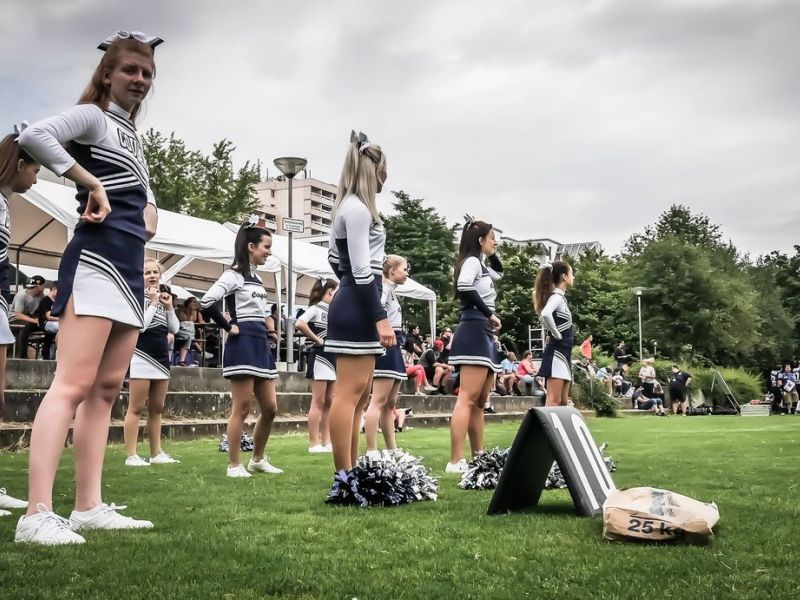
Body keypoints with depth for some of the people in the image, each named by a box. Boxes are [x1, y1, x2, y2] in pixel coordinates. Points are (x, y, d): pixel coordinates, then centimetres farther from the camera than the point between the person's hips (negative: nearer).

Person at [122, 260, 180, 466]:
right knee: (136, 408, -6)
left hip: (162, 357, 7)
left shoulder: (163, 295, 14)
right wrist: (153, 303, -13)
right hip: (142, 356, -7)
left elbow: (175, 329, 11)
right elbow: (140, 325, -19)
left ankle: (157, 453, 16)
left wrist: (169, 307, -2)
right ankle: (131, 455, -5)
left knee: (156, 409, 11)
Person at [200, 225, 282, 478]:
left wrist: (266, 325, 12)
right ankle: (234, 465, 3)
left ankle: (258, 459, 23)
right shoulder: (234, 274, -8)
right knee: (242, 408, -5)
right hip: (243, 345, -8)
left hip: (261, 345, 8)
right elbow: (206, 302, -21)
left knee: (270, 408, 9)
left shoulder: (256, 277, 17)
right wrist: (229, 327, -12)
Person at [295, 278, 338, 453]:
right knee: (318, 402, -7)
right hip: (320, 356, -9)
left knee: (329, 402, 10)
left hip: (334, 357, 9)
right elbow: (299, 324, -26)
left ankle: (327, 442, 15)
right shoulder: (316, 308, -9)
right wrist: (317, 340, -18)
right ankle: (314, 444, -4)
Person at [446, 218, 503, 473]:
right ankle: (455, 462, -21)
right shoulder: (472, 261, -6)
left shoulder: (481, 266, 22)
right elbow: (464, 286, -26)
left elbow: (499, 272, 43)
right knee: (467, 399, -16)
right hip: (474, 332, -11)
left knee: (479, 402, 11)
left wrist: (492, 253, 24)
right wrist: (490, 314, -18)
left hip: (483, 335, 11)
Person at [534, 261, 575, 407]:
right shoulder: (557, 297, -12)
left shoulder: (560, 297, 16)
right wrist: (556, 334, -19)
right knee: (554, 401, -12)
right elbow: (545, 314, -32)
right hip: (557, 351, -10)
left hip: (563, 352, 10)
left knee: (563, 402, 9)